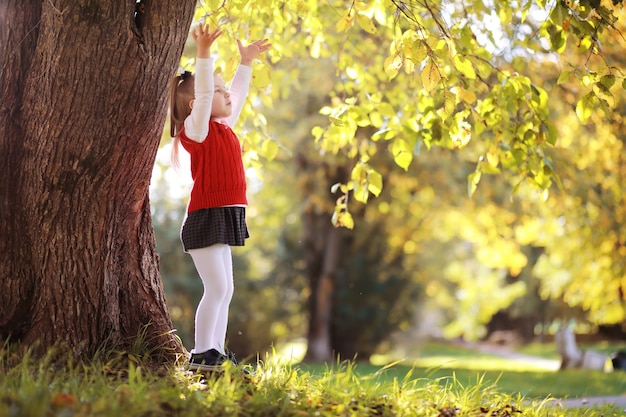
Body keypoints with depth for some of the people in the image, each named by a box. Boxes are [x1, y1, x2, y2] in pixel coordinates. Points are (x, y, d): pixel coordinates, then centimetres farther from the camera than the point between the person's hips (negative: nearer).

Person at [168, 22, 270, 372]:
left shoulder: (223, 128, 16)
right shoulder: (197, 128, -8)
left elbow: (237, 96, 31)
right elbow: (202, 93, -23)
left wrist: (246, 63, 35)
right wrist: (204, 54, -30)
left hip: (224, 218, 9)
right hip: (206, 216, -9)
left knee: (224, 290, 11)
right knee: (217, 288, -11)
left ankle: (216, 353, 16)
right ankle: (200, 355, -7)